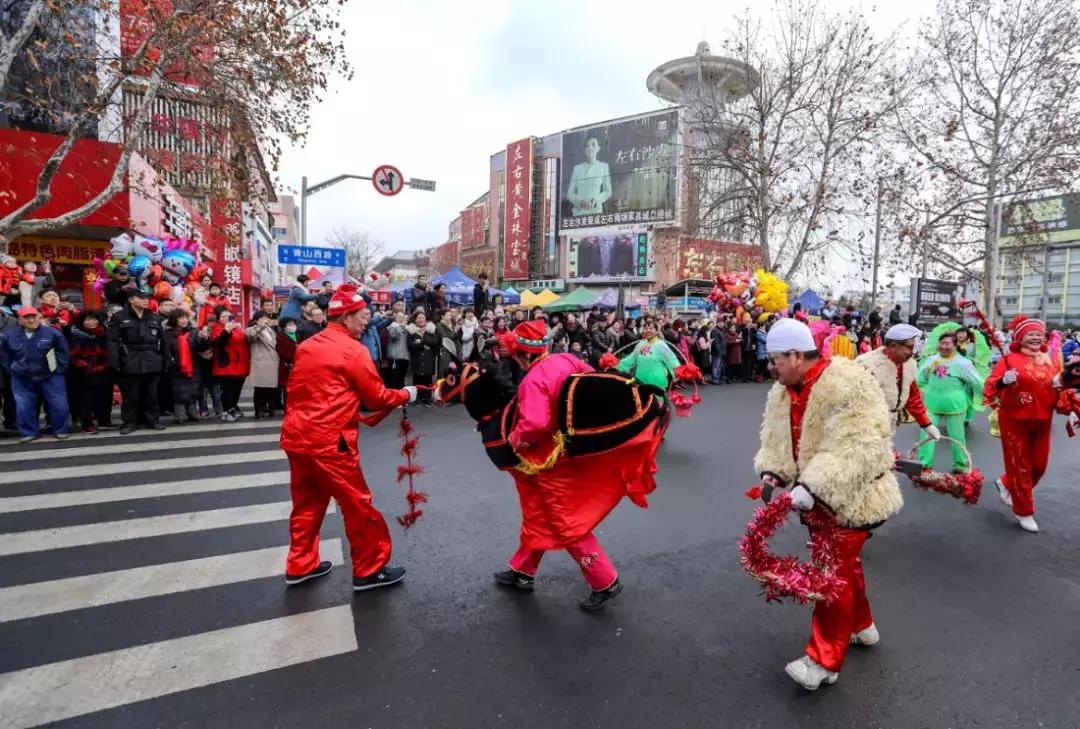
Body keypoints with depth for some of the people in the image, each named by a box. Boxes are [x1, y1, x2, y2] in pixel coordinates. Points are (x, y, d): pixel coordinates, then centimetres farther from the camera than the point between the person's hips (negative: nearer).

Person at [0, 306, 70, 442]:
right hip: (22, 379, 2)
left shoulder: (52, 333, -9)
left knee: (59, 405, -2)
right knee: (24, 407, 3)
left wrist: (60, 370, -5)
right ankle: (29, 432, 16)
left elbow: (63, 352, -2)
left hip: (50, 376, -2)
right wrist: (11, 371, 6)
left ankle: (60, 430, 13)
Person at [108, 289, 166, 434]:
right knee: (131, 395, 4)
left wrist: (165, 360, 8)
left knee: (151, 394, 8)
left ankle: (151, 420, 18)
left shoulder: (155, 318, 13)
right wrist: (115, 362, -12)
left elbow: (162, 341, 14)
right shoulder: (119, 317, 1)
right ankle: (129, 422, 14)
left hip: (152, 362, 3)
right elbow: (113, 341, -5)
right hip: (130, 363, -3)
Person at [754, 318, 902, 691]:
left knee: (835, 569, -2)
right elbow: (775, 438, 6)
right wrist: (772, 472, -13)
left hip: (853, 497, -8)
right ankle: (861, 626, 45)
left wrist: (812, 486, -38)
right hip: (819, 496, 8)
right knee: (842, 561, 22)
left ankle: (824, 660, 10)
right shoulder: (783, 393, 1)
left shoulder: (847, 384, -26)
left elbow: (856, 448, -33)